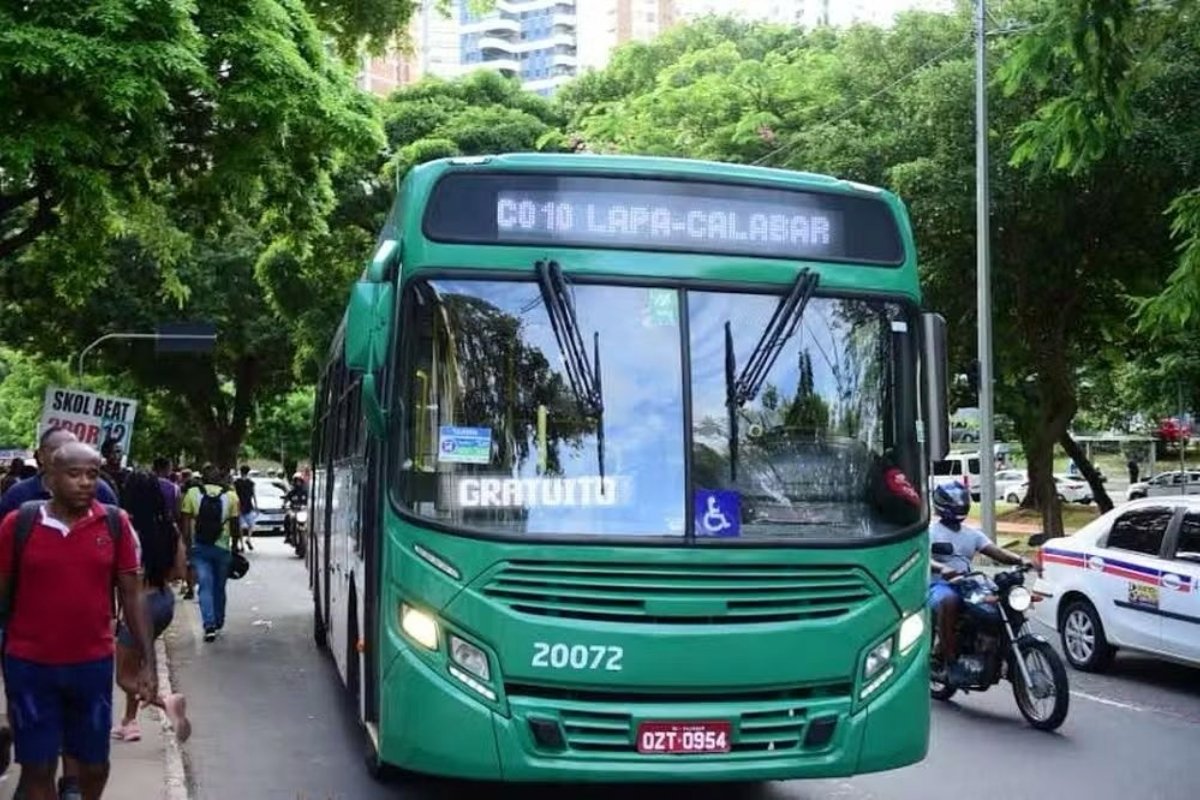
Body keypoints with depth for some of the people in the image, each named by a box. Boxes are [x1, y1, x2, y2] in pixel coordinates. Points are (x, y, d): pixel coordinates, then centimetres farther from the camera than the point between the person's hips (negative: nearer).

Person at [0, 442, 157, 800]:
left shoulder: (115, 523, -3)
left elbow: (131, 594, 3)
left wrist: (148, 661, 0)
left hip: (94, 664, 2)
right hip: (29, 665, -2)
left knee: (95, 764, 14)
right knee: (37, 767, 6)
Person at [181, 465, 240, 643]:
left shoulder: (192, 494, -2)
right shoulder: (230, 497, -1)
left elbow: (186, 523, -3)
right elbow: (234, 526, 2)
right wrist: (234, 547, 13)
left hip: (199, 548, -1)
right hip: (222, 548, 1)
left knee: (205, 587, -1)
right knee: (219, 587, 15)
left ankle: (209, 626, -14)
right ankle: (218, 623, 26)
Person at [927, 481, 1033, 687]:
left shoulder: (972, 533, 19)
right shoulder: (931, 531, 1)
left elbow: (996, 552, 7)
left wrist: (1020, 560, -13)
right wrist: (941, 568, -38)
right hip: (939, 585, -6)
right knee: (949, 602, -40)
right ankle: (950, 662, -35)